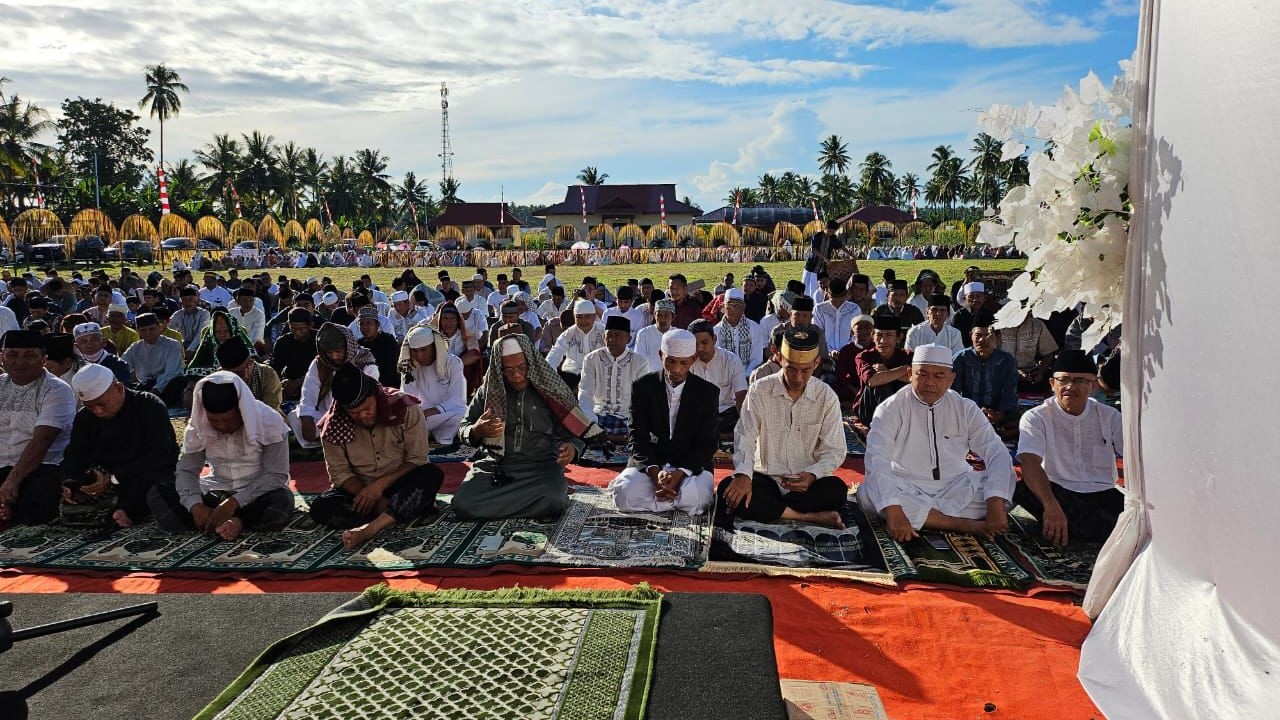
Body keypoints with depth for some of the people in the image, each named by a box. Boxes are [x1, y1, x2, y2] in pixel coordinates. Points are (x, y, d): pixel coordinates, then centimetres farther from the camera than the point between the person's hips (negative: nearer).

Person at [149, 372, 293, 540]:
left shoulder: (269, 422, -17)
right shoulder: (198, 426, -6)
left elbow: (277, 475, -19)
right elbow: (186, 471, -6)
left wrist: (234, 503, -29)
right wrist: (196, 506, -27)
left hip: (258, 493, -4)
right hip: (217, 491, 4)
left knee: (281, 503, -37)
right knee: (157, 493, -17)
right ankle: (234, 521, -27)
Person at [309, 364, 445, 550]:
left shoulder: (406, 408, -17)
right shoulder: (333, 426, -11)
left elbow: (417, 459, -14)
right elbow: (340, 472, -7)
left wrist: (380, 485, -25)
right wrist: (370, 497, -23)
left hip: (401, 485, -2)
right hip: (360, 488, 2)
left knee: (432, 474, -33)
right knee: (320, 508, -27)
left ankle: (368, 530, -40)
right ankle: (415, 507, -26)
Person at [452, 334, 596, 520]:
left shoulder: (549, 391, 4)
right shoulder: (488, 391, 7)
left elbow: (574, 432, 6)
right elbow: (464, 429, 12)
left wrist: (572, 448, -18)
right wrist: (477, 431, -12)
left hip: (540, 467, -2)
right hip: (494, 466, 2)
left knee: (553, 501, -34)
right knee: (463, 505, -24)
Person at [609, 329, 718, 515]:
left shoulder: (708, 392, -1)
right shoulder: (643, 386, 0)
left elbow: (708, 444, -4)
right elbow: (638, 437, -4)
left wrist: (680, 473, -22)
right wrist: (654, 472, -24)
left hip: (691, 465, -1)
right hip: (649, 463, 1)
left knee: (693, 498, -34)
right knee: (626, 494, -30)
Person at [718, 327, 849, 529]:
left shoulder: (827, 397, -1)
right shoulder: (760, 390, -3)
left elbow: (835, 451, 0)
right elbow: (745, 437, -9)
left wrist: (812, 475, -21)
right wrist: (743, 474, -29)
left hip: (806, 482, 0)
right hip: (765, 477, 1)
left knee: (837, 489, -31)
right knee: (728, 489, -29)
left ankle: (766, 510, -20)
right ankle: (810, 517, -24)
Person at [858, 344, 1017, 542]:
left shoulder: (965, 409, -2)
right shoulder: (891, 409, -11)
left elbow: (998, 454, -11)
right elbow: (877, 460, -24)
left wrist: (995, 504, -29)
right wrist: (894, 511, -39)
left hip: (957, 489, 2)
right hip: (908, 490, -2)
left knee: (1004, 479, -21)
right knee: (868, 492, -32)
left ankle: (917, 515, -25)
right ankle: (967, 524, -30)